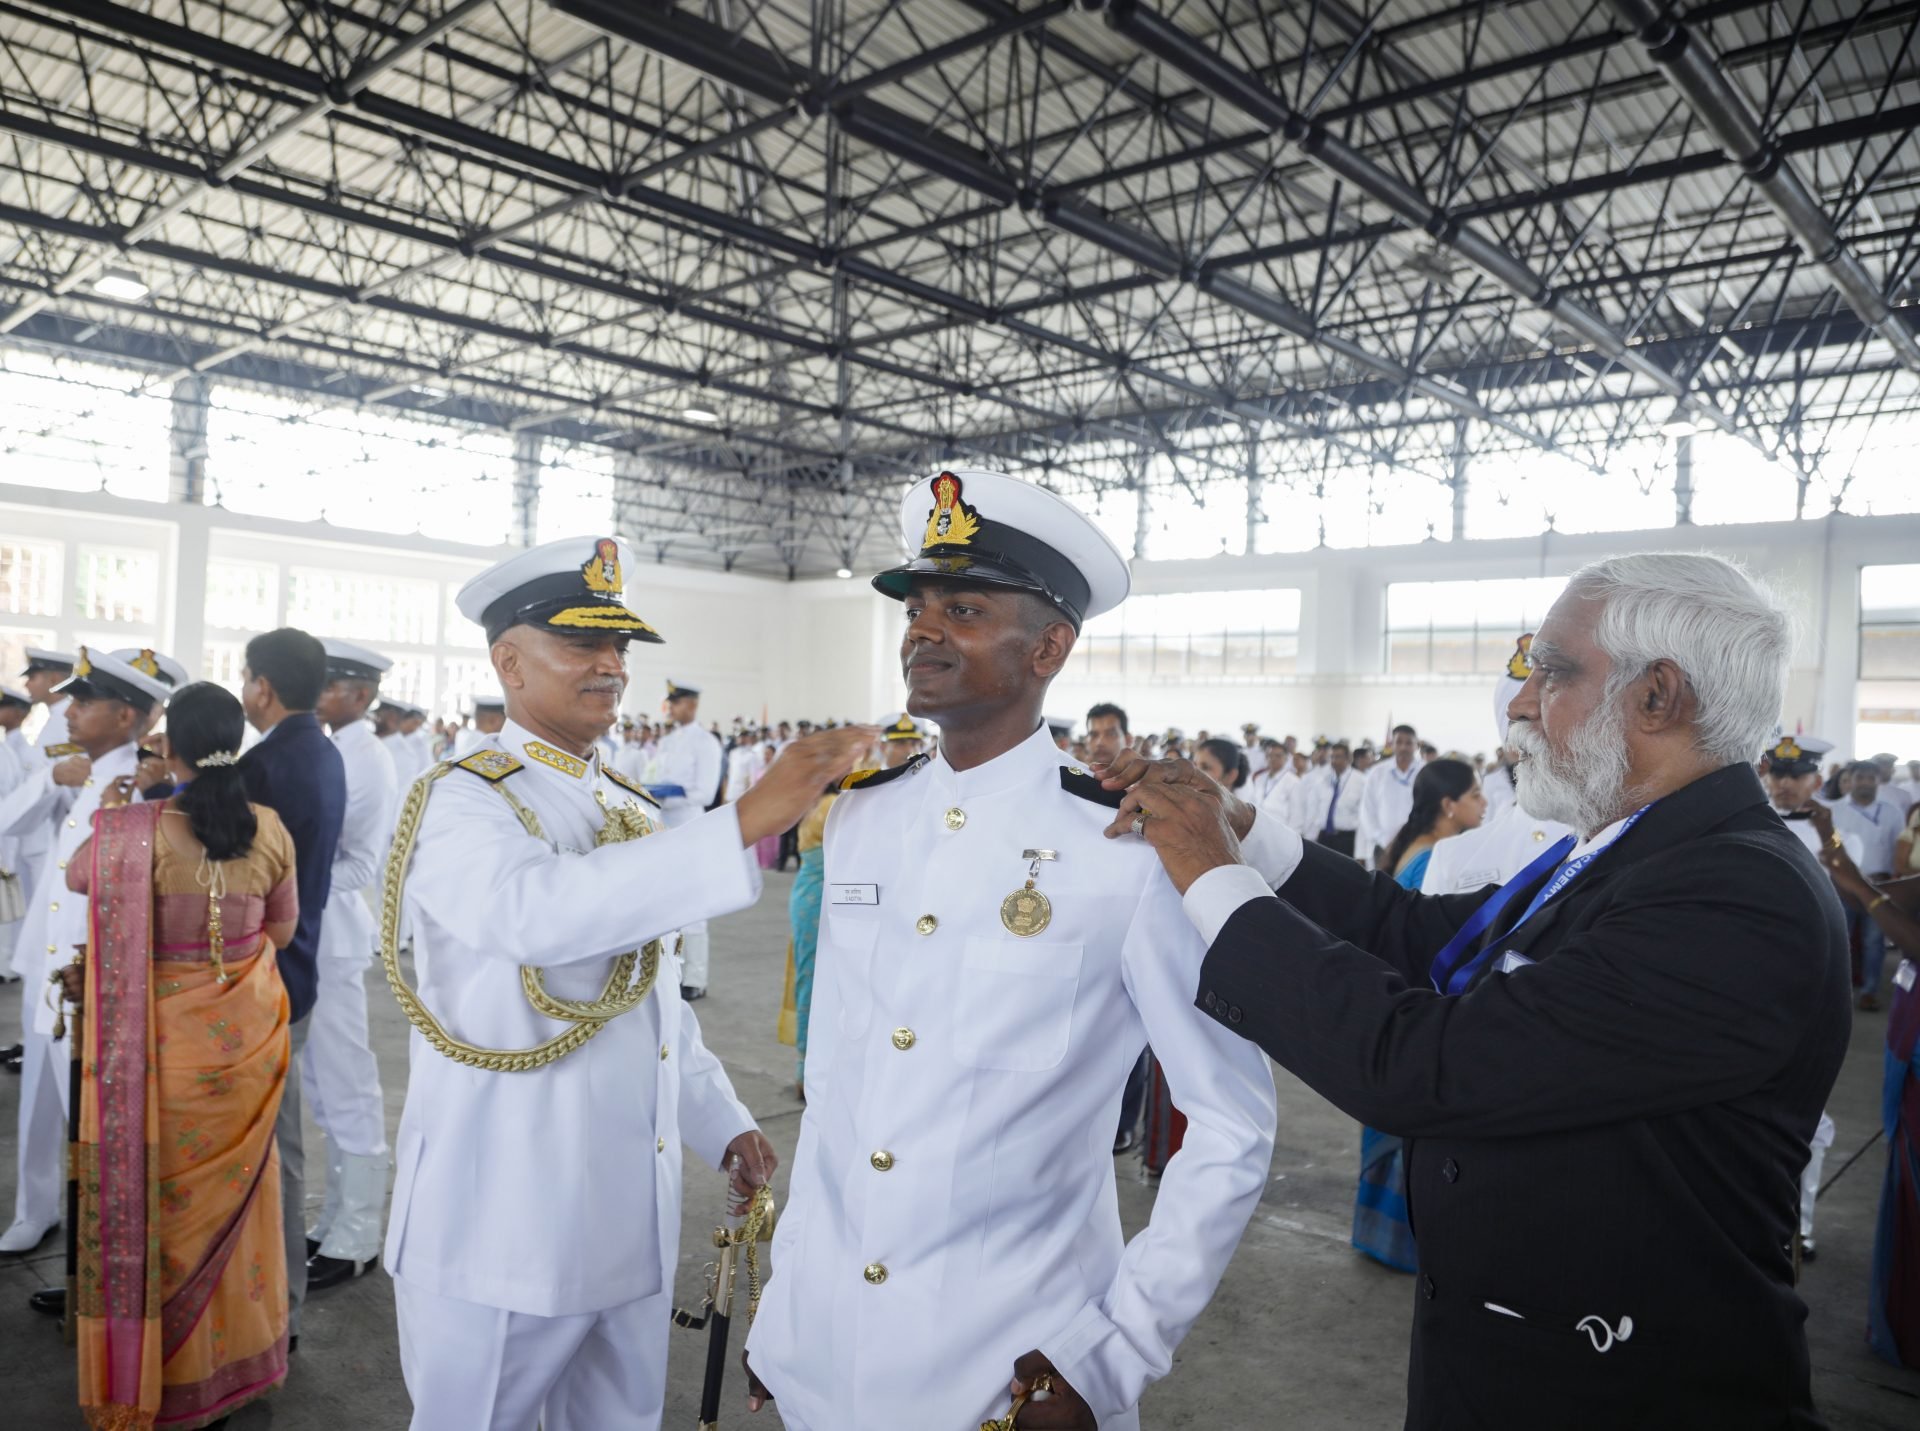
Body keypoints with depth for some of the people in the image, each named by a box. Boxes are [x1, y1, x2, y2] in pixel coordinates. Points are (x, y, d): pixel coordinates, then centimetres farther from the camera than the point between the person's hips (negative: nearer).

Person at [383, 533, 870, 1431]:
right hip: (503, 1224, -6)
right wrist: (747, 819, -39)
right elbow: (537, 909, -35)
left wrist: (722, 1122, 11)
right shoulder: (459, 802, -12)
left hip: (633, 1216, 7)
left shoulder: (632, 811, 11)